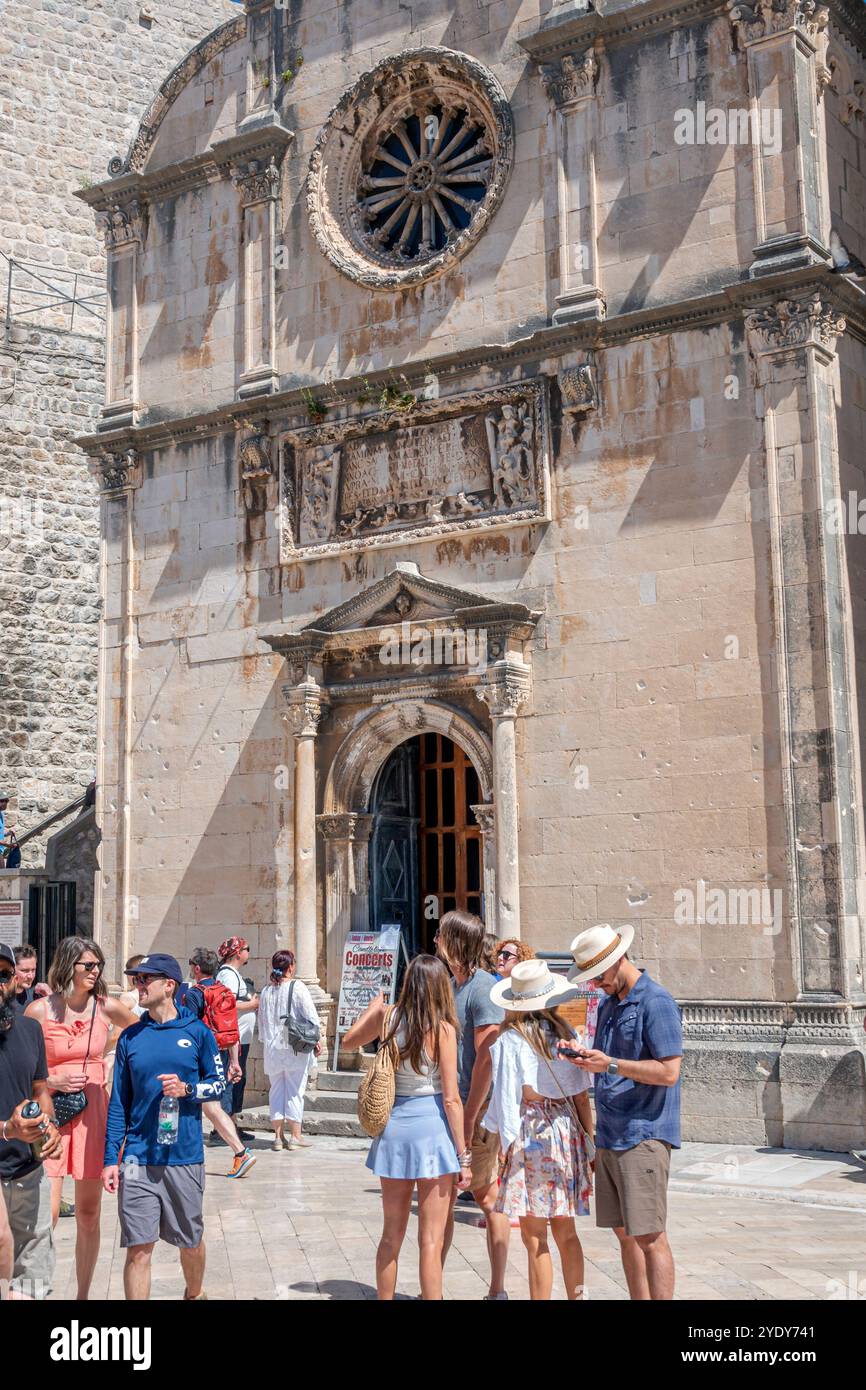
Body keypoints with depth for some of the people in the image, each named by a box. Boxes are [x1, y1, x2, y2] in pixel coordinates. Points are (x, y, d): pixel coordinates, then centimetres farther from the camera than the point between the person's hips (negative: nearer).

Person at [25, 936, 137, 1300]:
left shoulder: (107, 1007, 1)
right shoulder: (38, 1011, -6)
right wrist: (50, 1082, -14)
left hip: (93, 1114, 3)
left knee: (88, 1214, 8)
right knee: (47, 1213, -11)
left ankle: (83, 1294, 21)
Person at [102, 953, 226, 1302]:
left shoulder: (197, 1032, -1)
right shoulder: (130, 1037, 4)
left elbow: (219, 1083, 5)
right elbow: (119, 1103, 6)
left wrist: (187, 1089, -16)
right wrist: (111, 1159, 1)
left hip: (185, 1156, 0)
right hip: (138, 1159, 1)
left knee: (190, 1241, 15)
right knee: (138, 1247, -2)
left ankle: (195, 1293, 42)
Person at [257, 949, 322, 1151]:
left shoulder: (266, 991, 6)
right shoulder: (297, 987, -9)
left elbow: (262, 1021, 12)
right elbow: (311, 1016, -10)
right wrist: (317, 1041, -1)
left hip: (272, 1049, 4)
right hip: (296, 1047, -4)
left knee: (276, 1090, 10)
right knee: (295, 1091, 3)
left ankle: (279, 1136, 11)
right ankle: (295, 1136, 5)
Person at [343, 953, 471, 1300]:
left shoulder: (388, 1015, 0)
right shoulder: (443, 1029, -10)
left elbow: (349, 1041, 20)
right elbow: (451, 1099, -10)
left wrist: (375, 1004, 30)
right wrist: (463, 1156, -6)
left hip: (393, 1127, 4)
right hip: (432, 1128, -4)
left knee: (391, 1235, 18)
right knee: (431, 1240, 3)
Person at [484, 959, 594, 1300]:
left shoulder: (510, 1040, -9)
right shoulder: (566, 1034, 4)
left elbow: (508, 1097, -10)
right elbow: (582, 1096, 6)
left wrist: (506, 1144, -3)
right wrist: (588, 1143, 14)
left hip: (531, 1133, -5)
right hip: (568, 1131, 5)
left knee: (535, 1238, 2)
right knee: (566, 1232, 17)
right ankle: (576, 1295, 23)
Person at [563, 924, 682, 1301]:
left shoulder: (656, 1003, -11)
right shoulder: (608, 1005, 17)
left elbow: (668, 1071, -18)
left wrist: (610, 1064, -20)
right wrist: (586, 1059, 7)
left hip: (643, 1138, -9)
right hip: (610, 1138, 9)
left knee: (649, 1237, -7)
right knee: (625, 1234, 12)